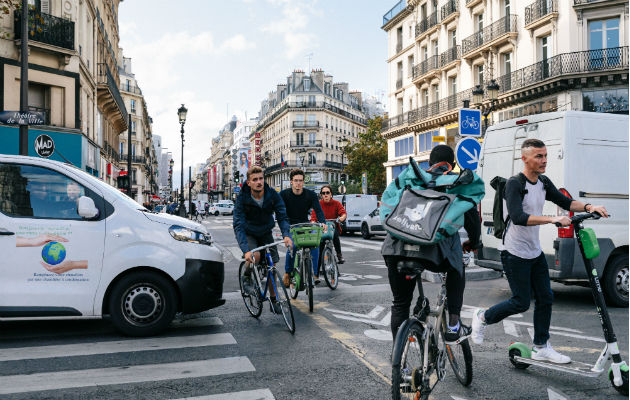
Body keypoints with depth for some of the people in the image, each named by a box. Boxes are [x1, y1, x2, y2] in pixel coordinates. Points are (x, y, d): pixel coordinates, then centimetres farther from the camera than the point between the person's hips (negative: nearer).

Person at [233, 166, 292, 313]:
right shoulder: (242, 198, -25)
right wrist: (246, 250, -44)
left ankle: (273, 300, 16)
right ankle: (247, 277, 1)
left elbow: (282, 216, -19)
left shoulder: (273, 195, -18)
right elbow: (238, 225, -31)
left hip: (265, 233, 3)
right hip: (248, 234, -3)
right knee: (255, 256, -31)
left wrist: (286, 235, -40)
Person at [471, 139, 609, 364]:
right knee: (521, 303, -3)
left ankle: (541, 347, 21)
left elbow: (565, 202, 13)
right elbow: (518, 217, -33)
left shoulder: (543, 183, 6)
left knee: (545, 299, 9)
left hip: (535, 252, 8)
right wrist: (553, 220, -40)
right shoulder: (515, 184, -20)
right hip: (515, 254, -8)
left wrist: (589, 207, -5)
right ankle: (482, 318, 20)